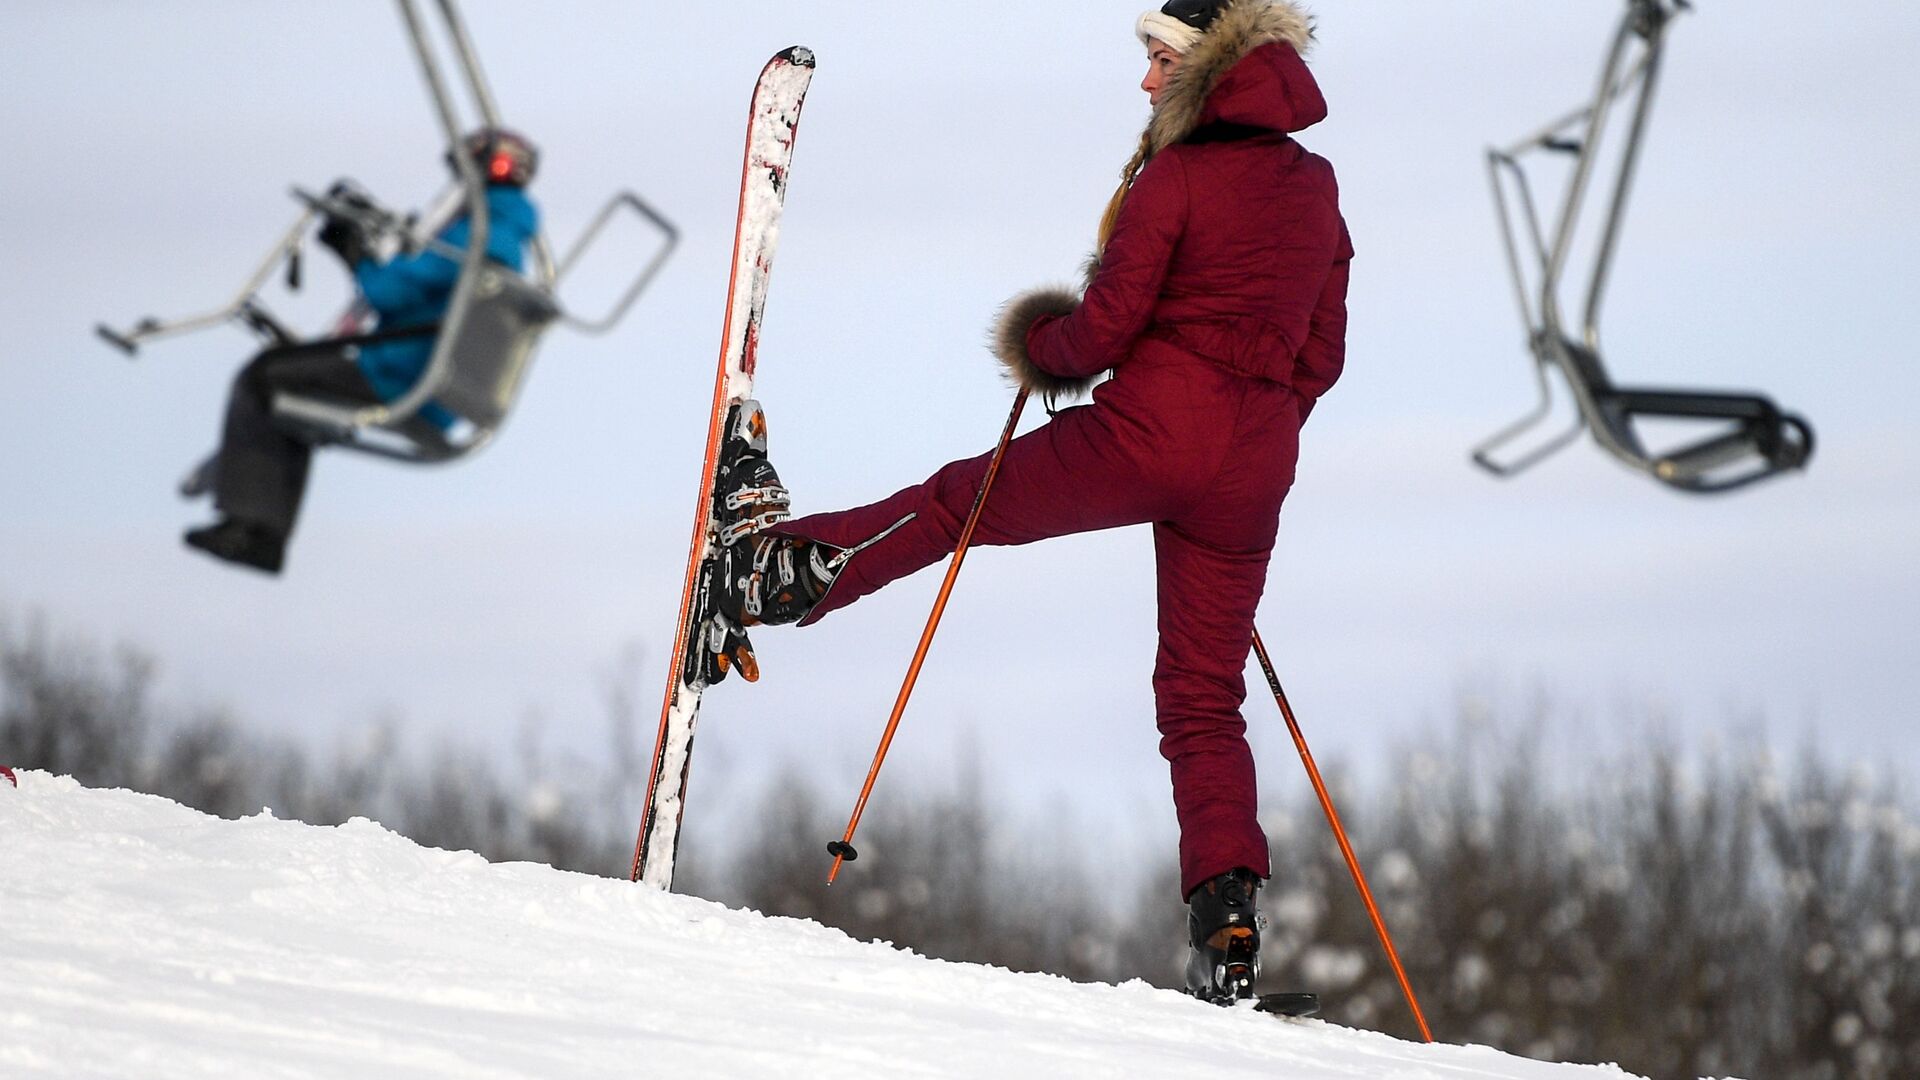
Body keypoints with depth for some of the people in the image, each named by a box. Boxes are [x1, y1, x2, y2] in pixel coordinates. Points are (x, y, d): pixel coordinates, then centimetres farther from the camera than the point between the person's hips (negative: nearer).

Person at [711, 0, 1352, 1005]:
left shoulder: (1177, 175, -6)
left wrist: (1042, 347, 11)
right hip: (1251, 471, 6)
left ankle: (784, 566, 21)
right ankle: (1227, 932, -5)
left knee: (961, 500, 16)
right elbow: (1320, 356, 18)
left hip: (1148, 431, -6)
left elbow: (1104, 327, -10)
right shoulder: (1315, 188, 14)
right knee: (1203, 704, 7)